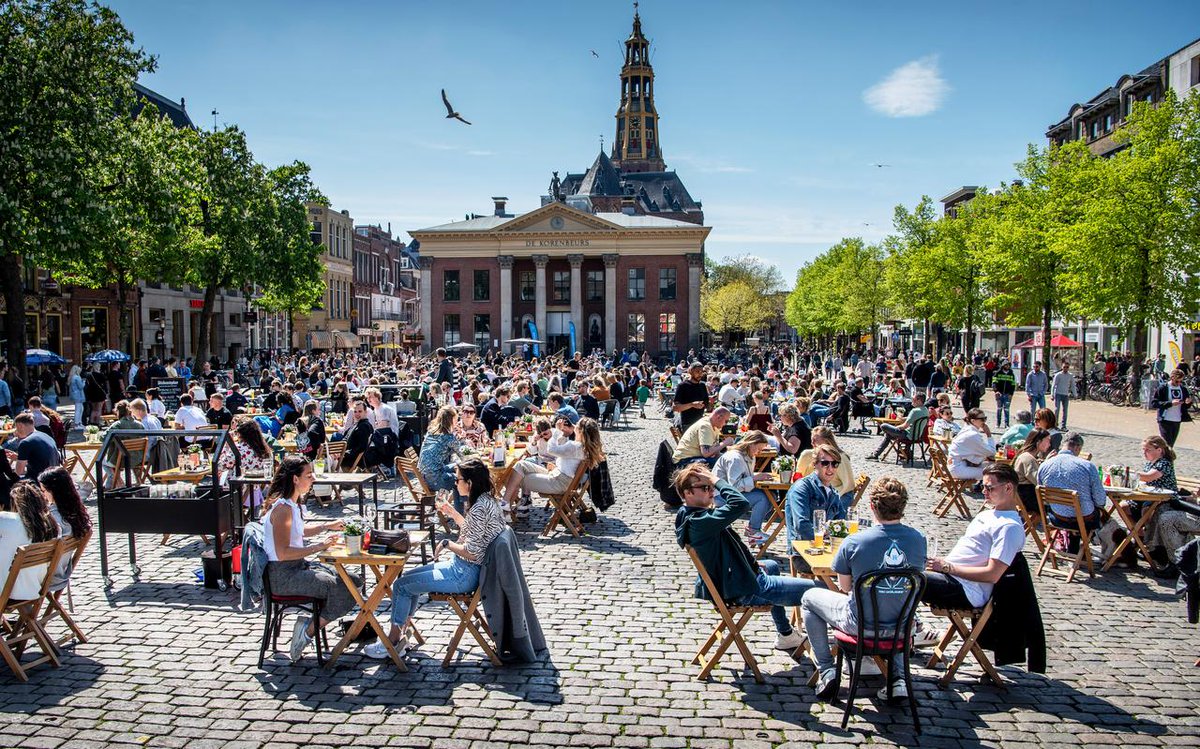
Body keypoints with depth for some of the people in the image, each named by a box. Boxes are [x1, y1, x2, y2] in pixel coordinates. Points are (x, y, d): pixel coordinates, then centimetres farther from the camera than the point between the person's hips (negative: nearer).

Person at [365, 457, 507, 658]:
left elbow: (472, 552, -26)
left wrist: (446, 544, -12)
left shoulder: (480, 508, -25)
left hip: (465, 574, -10)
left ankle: (393, 642, 12)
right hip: (462, 567, 10)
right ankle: (400, 635, 19)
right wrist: (453, 514, 12)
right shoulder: (487, 500, 5)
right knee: (408, 577, 17)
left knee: (401, 586, -3)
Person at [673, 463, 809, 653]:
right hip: (746, 591, -11)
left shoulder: (688, 516, 2)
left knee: (772, 566, 38)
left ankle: (785, 634, 44)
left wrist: (752, 563, 11)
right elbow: (740, 504, -41)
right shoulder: (701, 521, -30)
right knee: (813, 590, -5)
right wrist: (717, 481, -29)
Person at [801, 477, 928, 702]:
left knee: (810, 599, 22)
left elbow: (844, 587, -6)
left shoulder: (854, 542, -21)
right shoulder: (918, 539, -11)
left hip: (860, 625, -3)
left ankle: (826, 671, 18)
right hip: (901, 628, 4)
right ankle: (898, 678, 27)